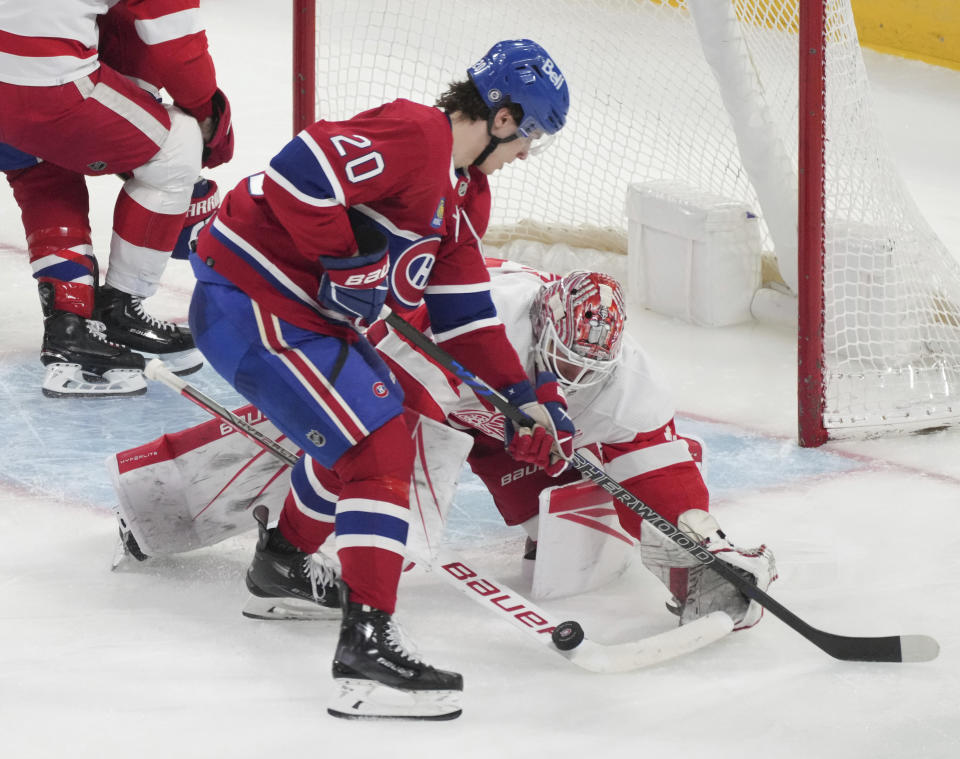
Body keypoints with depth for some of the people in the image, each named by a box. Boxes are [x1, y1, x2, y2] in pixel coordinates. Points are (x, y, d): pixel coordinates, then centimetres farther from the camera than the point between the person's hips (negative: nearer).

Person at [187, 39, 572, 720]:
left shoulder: (465, 193, 13)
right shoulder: (415, 136, -20)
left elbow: (464, 310, 17)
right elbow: (301, 170, -30)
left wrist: (527, 396, 12)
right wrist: (350, 261, -20)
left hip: (311, 312, 11)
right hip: (249, 300, -11)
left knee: (365, 426, 26)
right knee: (379, 449, -15)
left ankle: (284, 561, 46)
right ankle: (367, 645, -20)